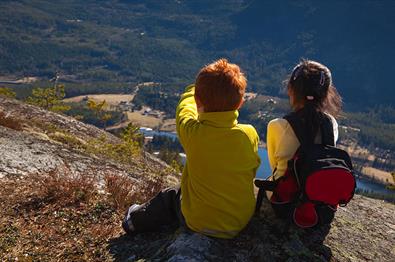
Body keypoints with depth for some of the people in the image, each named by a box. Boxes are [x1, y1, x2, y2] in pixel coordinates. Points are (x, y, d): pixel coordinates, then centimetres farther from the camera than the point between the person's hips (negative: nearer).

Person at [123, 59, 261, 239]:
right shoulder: (250, 134, -20)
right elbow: (252, 170, -2)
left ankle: (135, 221, 50)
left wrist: (199, 88, 16)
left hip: (200, 222, -2)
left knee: (167, 198, 26)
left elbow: (186, 105, -4)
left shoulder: (193, 133, -26)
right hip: (242, 221, 3)